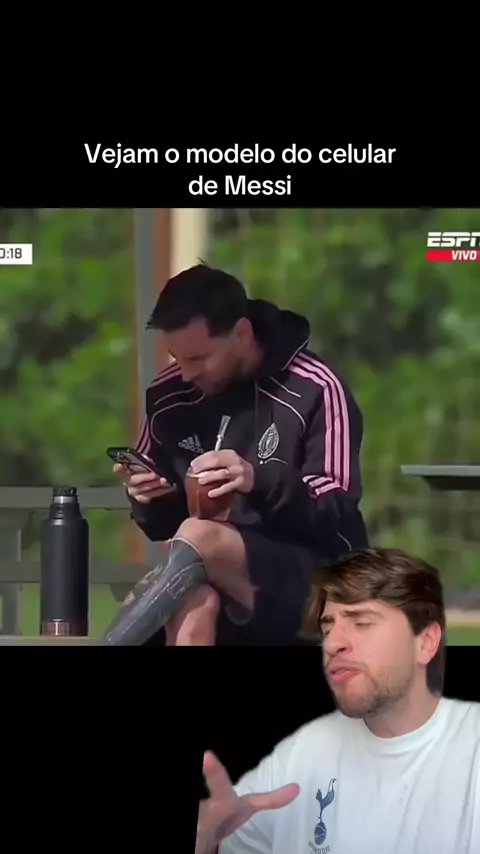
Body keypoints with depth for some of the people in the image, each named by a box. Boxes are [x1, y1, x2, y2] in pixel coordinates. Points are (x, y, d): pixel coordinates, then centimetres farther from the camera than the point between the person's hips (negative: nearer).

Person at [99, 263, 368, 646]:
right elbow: (166, 526, 15)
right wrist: (149, 499, -10)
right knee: (194, 600, -36)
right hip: (215, 575, 4)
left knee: (198, 537, -34)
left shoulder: (314, 391, -8)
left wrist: (260, 481, -29)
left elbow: (335, 518, -11)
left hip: (310, 580, -4)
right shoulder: (170, 396, 6)